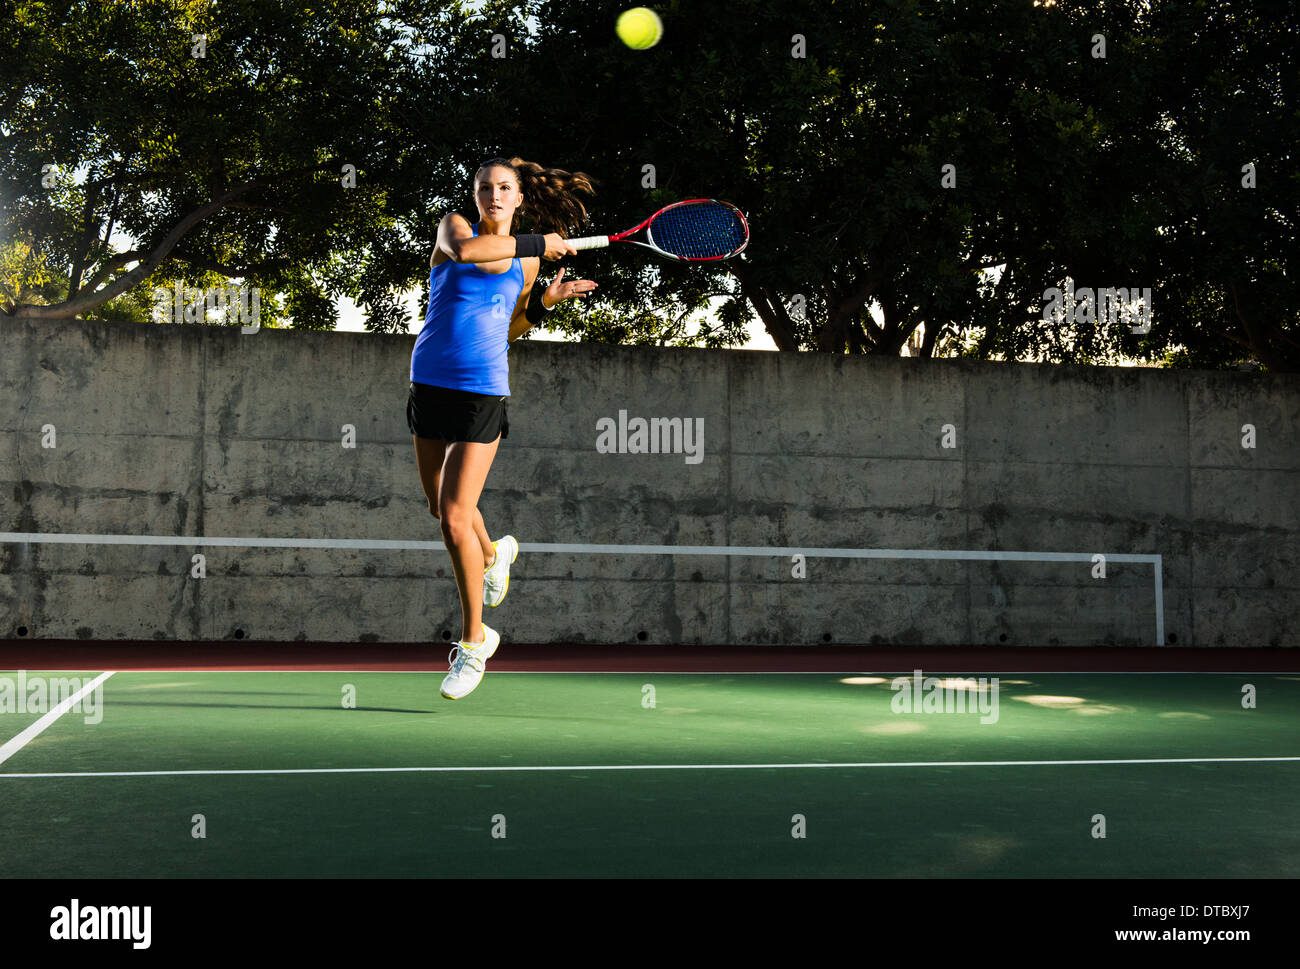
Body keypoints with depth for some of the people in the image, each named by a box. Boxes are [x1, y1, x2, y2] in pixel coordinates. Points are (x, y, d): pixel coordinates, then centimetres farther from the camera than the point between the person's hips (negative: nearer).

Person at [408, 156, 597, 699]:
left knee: (455, 520, -10)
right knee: (441, 507, 16)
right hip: (430, 384, 2)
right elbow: (464, 251, -24)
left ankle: (473, 644, 4)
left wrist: (545, 301, 2)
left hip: (483, 395, -2)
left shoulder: (527, 261, 7)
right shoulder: (453, 225, 2)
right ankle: (494, 553, 50)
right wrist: (539, 243, -19)